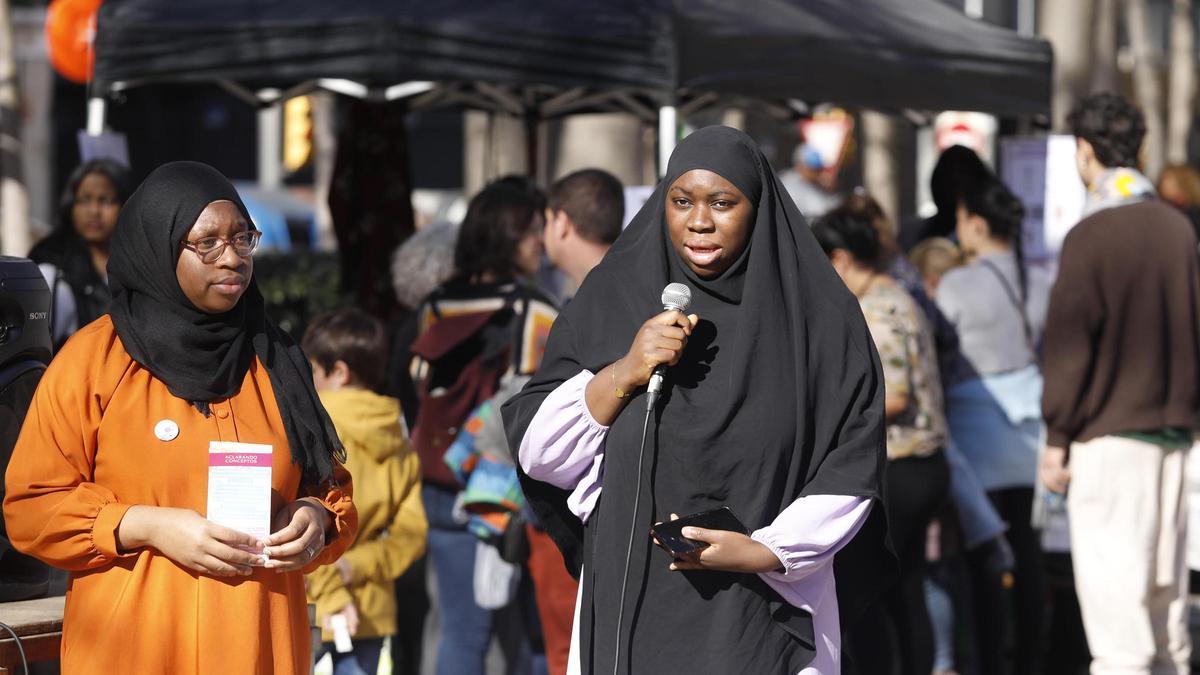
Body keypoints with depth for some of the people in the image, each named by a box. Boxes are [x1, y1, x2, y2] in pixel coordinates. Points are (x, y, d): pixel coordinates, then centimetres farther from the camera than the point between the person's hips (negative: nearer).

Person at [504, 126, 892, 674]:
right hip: (631, 610, 2)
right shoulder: (610, 299, 0)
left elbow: (851, 469, -4)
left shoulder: (815, 317, -3)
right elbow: (537, 454, -3)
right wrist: (622, 375, -16)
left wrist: (763, 551, -15)